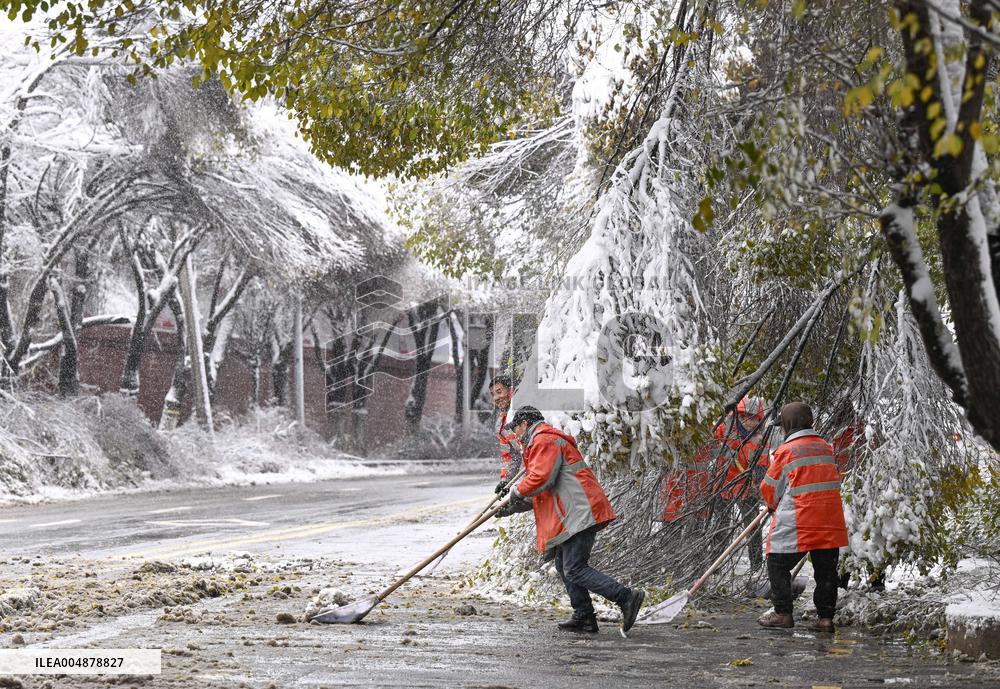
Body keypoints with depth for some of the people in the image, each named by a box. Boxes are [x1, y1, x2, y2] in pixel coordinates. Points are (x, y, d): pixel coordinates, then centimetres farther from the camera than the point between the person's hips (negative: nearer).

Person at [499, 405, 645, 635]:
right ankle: (584, 617, 17)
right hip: (574, 514, 11)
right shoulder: (545, 441, 27)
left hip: (580, 514, -11)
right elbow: (544, 490, 30)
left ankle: (626, 597, -17)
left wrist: (518, 491, -3)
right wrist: (515, 506, 22)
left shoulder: (544, 441, -8)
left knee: (575, 569, -13)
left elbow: (540, 479, -21)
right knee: (564, 565, 14)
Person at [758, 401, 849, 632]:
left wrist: (773, 504, 23)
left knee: (778, 565, 8)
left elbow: (768, 489, 0)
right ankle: (825, 617, 10)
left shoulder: (786, 450, -7)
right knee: (826, 570, 11)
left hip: (797, 523, -5)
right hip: (830, 522, 5)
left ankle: (783, 614, 5)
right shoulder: (826, 447, 9)